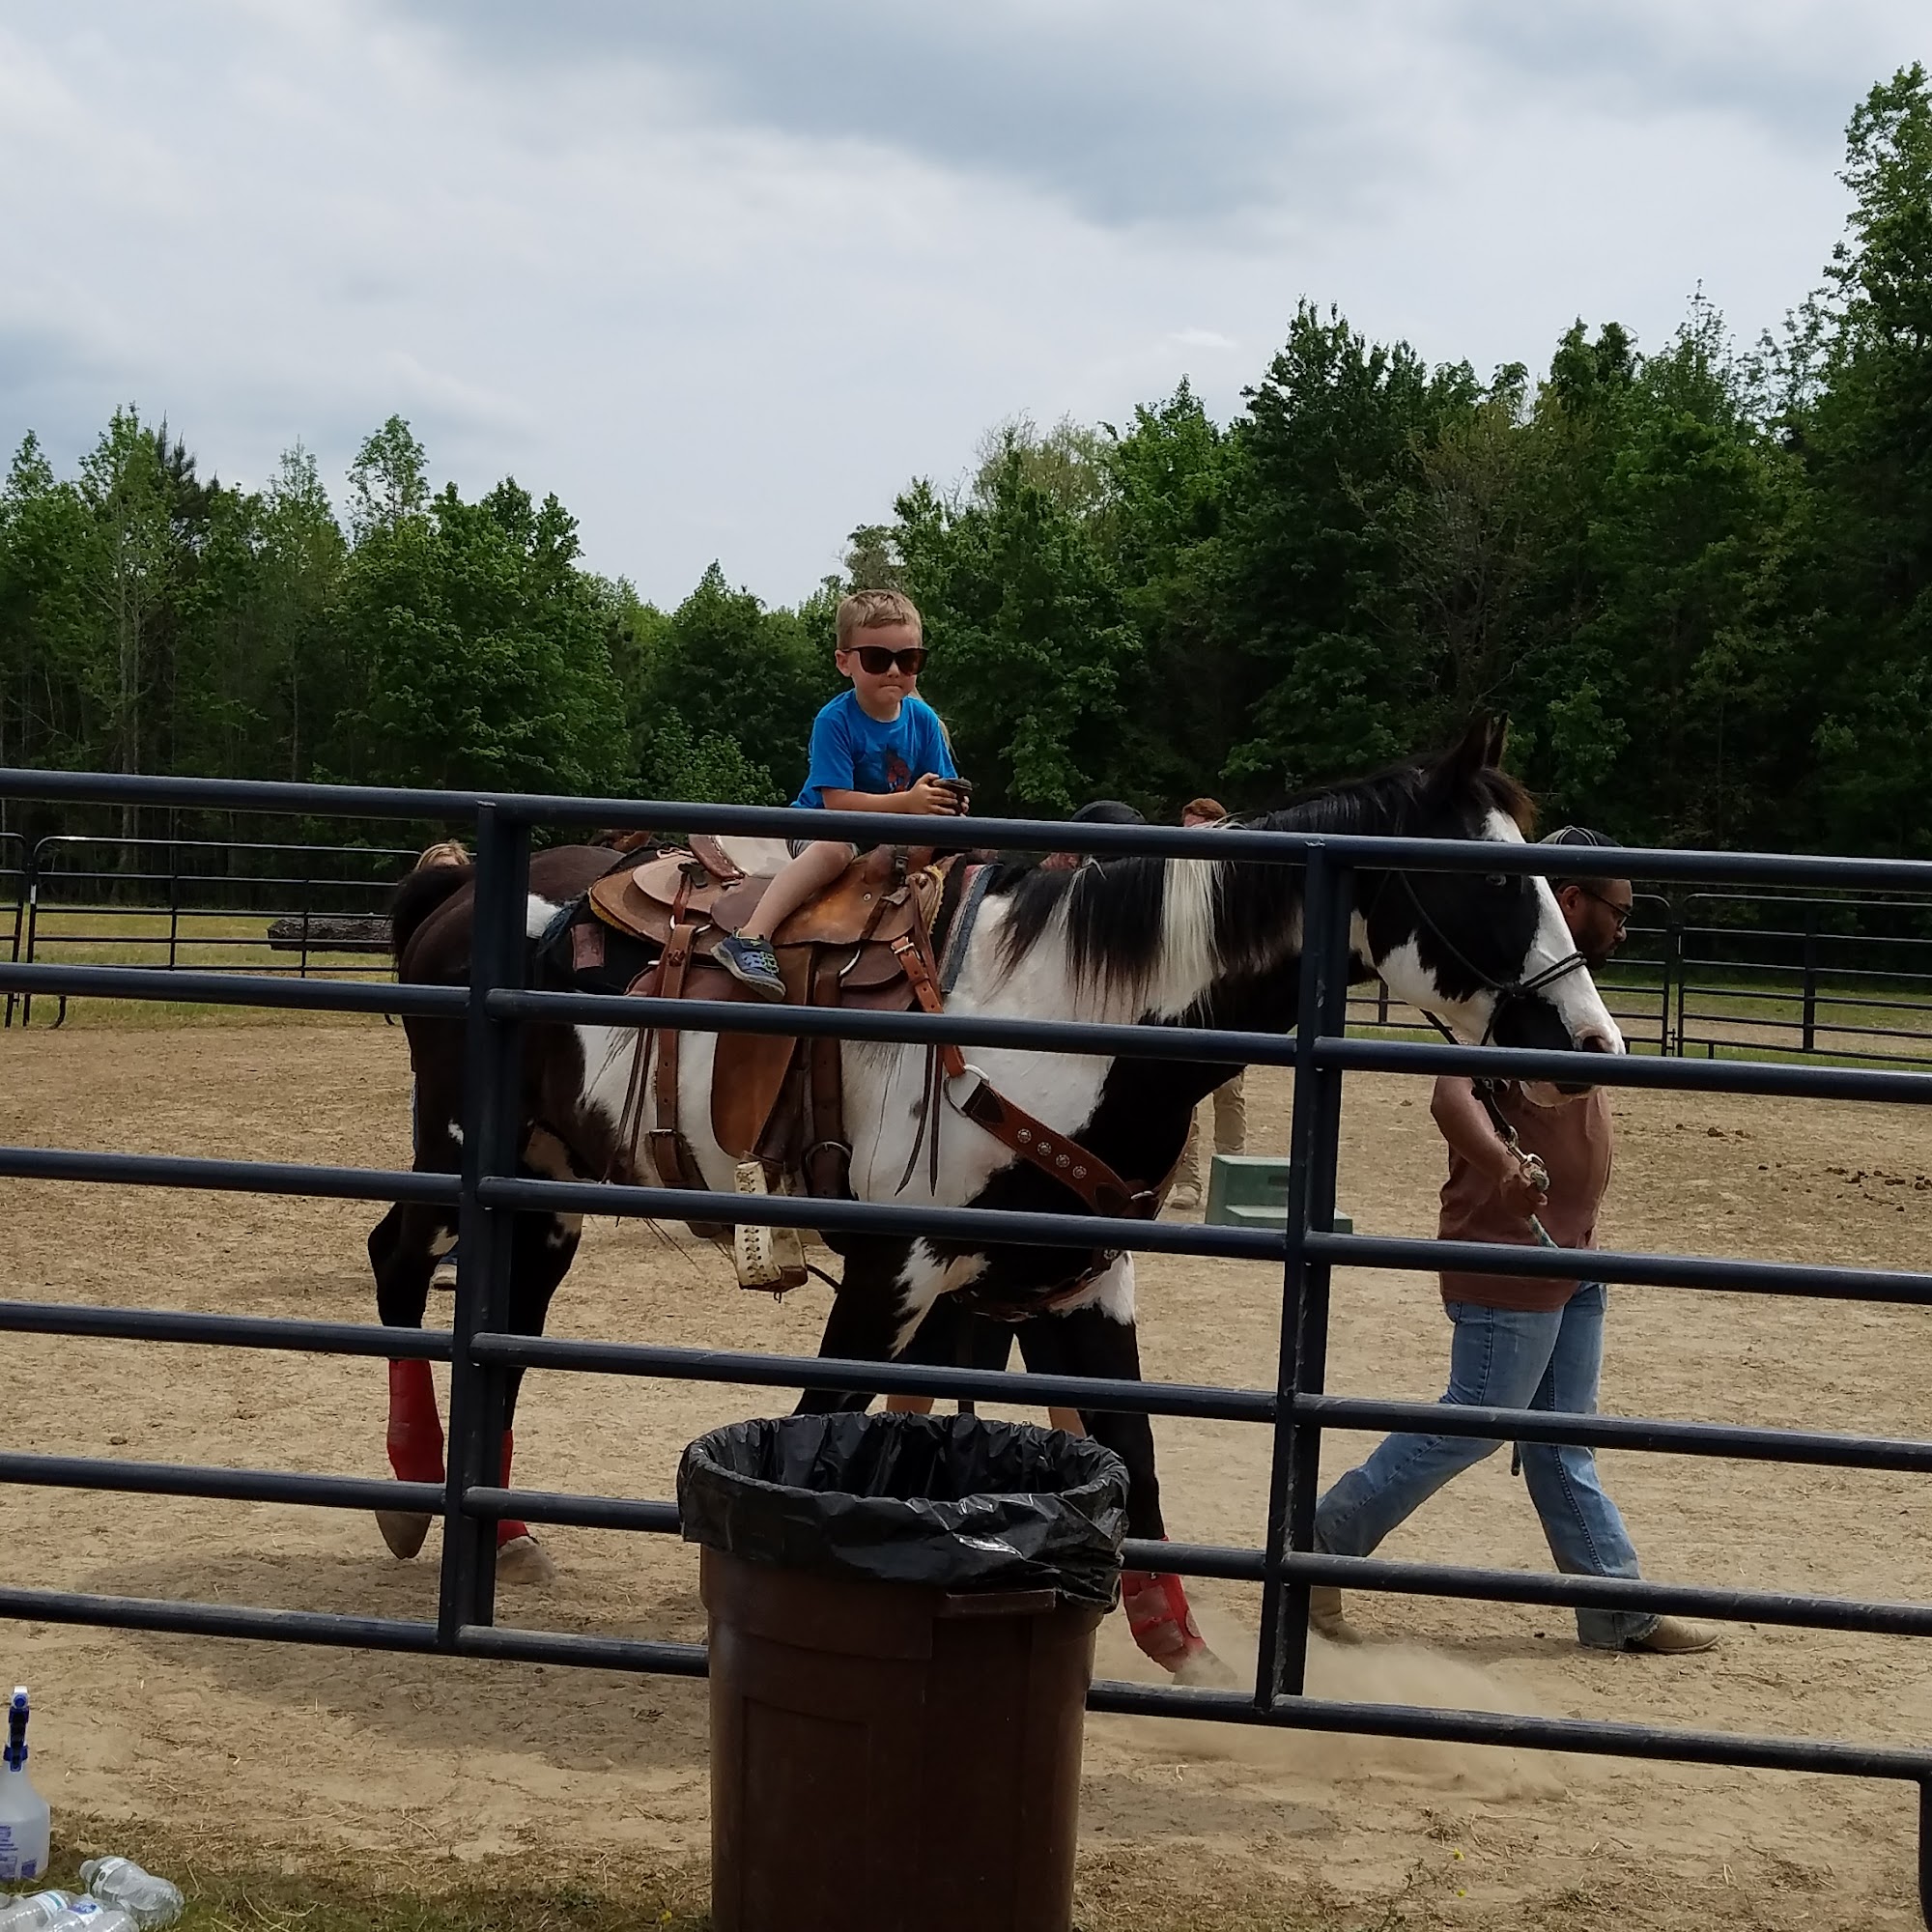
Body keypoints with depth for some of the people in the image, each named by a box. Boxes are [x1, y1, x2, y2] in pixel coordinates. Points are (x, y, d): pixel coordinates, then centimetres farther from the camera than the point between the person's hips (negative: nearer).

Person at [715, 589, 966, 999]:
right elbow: (836, 801, -24)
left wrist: (949, 802, -27)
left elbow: (941, 786, -1)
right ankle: (750, 938, -44)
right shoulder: (835, 720, -18)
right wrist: (908, 802, -34)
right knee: (835, 848, -38)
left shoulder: (923, 719, -4)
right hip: (819, 825, -5)